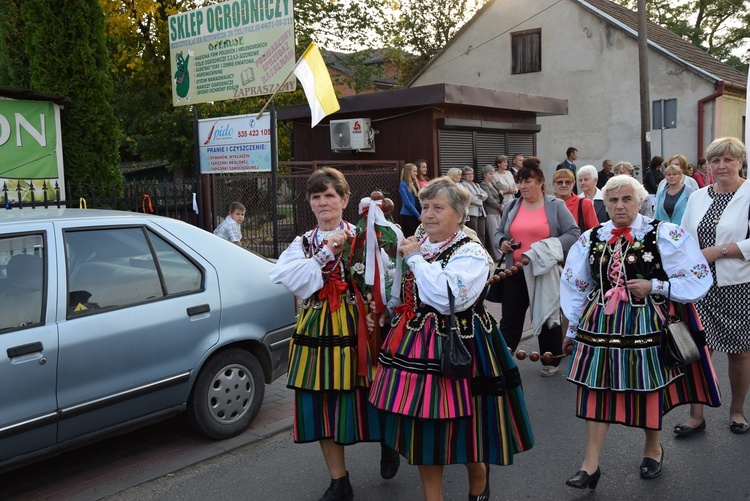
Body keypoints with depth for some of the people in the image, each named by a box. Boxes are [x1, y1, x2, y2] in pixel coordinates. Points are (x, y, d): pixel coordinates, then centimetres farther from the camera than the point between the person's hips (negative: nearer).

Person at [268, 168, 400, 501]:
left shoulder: (360, 238, -3)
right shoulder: (302, 243, 9)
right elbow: (297, 282, -8)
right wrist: (329, 252, -12)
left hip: (354, 328, -4)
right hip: (315, 331, 4)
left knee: (362, 400, 4)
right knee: (321, 407, 9)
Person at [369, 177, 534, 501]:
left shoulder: (471, 253, -11)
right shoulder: (417, 247, 9)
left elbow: (448, 299, -28)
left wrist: (415, 258, -18)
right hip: (416, 347, 6)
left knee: (461, 426, 6)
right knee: (423, 428, 11)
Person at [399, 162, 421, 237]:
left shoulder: (415, 184, 14)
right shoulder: (403, 185, -6)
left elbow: (419, 201, 14)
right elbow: (407, 202, -12)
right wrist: (418, 215, -12)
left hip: (416, 216, 7)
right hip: (407, 216, -7)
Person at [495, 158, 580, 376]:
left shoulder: (556, 206, -3)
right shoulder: (511, 207, 9)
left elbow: (574, 233, -7)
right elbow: (498, 233, 17)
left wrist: (548, 249, -19)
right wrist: (502, 242, -7)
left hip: (546, 272, -3)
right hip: (515, 272, 3)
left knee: (547, 317, 11)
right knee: (510, 318, 2)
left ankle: (550, 361, 24)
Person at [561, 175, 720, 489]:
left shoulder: (664, 236, -8)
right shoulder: (591, 240, 4)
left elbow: (698, 277, -6)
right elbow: (575, 287, 13)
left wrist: (654, 287, -16)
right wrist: (573, 329, 16)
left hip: (645, 324, -2)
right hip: (600, 324, 3)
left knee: (647, 388, 11)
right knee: (596, 388, 0)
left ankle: (653, 448, 37)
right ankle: (591, 465, 7)